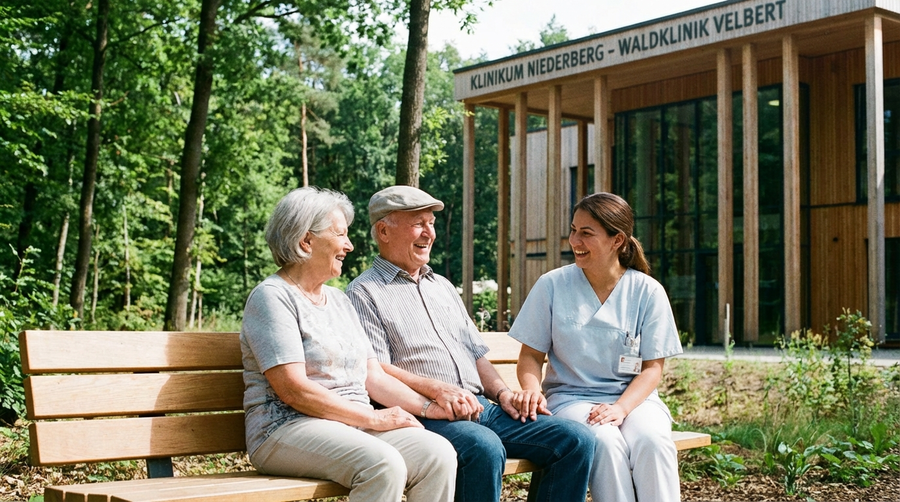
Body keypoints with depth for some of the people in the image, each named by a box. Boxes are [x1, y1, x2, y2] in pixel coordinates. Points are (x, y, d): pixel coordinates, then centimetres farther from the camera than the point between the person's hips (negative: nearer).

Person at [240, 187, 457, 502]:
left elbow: (373, 377, 18)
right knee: (383, 464, -34)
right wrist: (372, 419, -15)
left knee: (438, 454, -19)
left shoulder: (339, 300, 21)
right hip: (288, 428, -7)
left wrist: (428, 407, 2)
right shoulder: (272, 296, -5)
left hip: (355, 427, 7)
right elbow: (293, 390, -15)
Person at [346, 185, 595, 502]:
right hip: (424, 414, -7)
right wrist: (437, 389, -21)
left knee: (578, 440, -11)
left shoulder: (442, 286, 27)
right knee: (484, 447, -39)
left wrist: (502, 393, 7)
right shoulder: (365, 293, 4)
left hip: (481, 408, 7)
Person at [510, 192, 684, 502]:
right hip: (572, 398, 0)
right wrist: (532, 392, -16)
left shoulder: (647, 292, 1)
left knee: (652, 441, -33)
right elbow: (531, 355, 6)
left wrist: (621, 408, -18)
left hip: (633, 396, 1)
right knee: (605, 442, -33)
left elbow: (652, 366, 0)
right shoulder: (552, 285, 1)